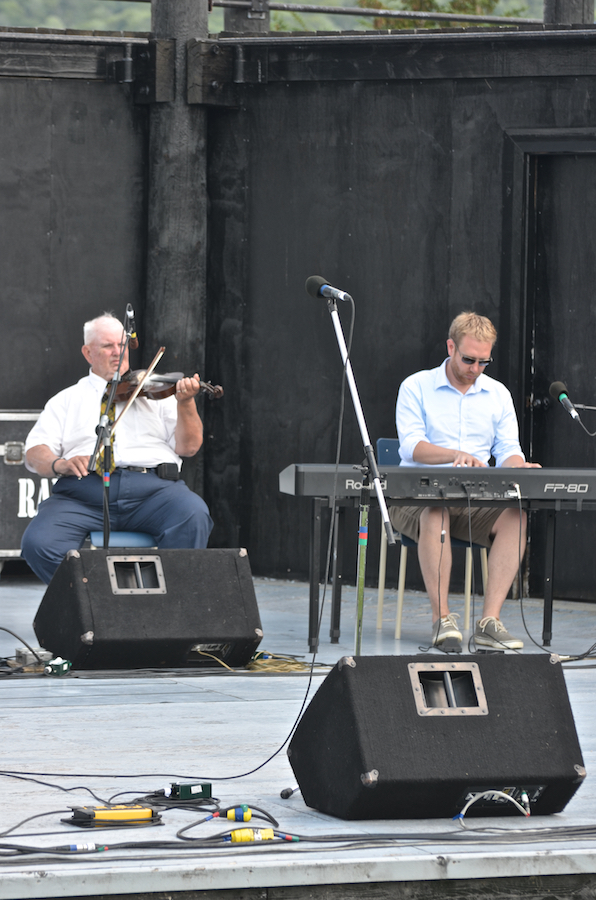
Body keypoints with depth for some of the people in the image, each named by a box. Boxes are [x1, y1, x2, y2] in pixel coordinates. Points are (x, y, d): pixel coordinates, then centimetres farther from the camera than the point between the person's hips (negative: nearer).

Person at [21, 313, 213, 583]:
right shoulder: (67, 400, 23)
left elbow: (189, 446, 13)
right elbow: (35, 452, 11)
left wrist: (185, 403, -6)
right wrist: (58, 464, -12)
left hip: (153, 486, 0)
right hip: (85, 488, 0)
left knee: (193, 515, -33)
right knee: (38, 542, -28)